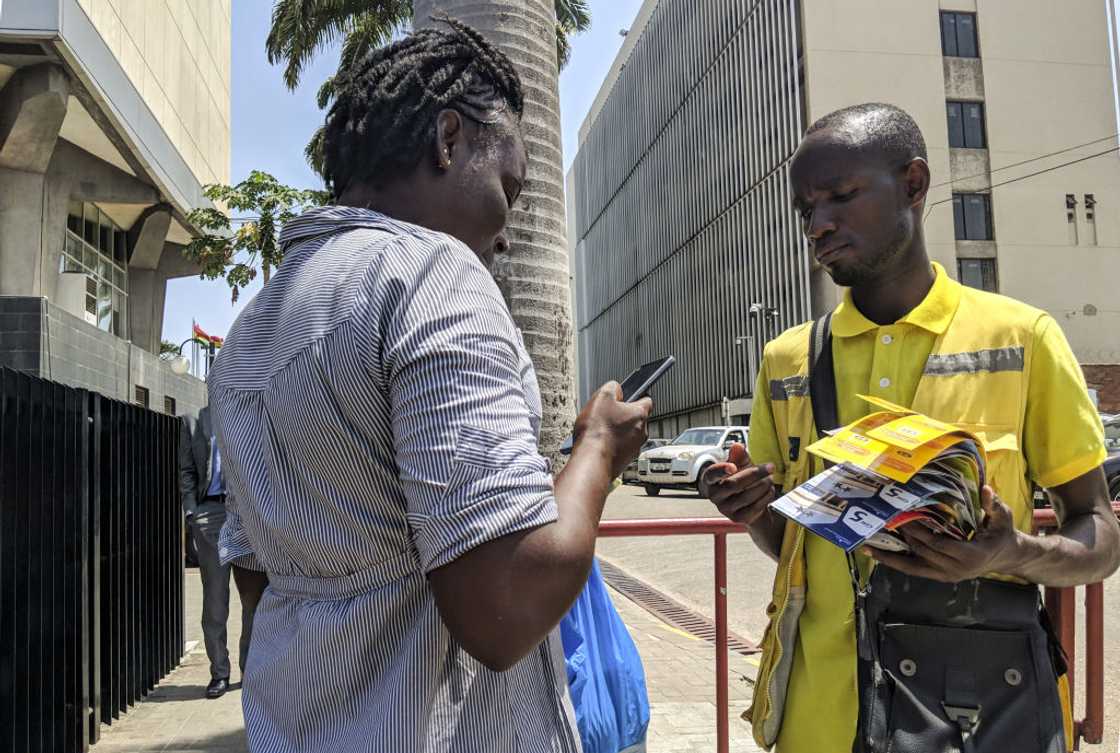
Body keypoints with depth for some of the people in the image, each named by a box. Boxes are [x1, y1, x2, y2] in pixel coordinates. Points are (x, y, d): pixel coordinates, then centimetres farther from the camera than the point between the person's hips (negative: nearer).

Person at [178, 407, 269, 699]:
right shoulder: (193, 421, 13)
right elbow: (187, 471, 12)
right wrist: (191, 511, 0)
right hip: (210, 511, 0)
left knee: (254, 596, 6)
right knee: (214, 597, 1)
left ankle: (251, 667, 18)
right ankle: (219, 672, 10)